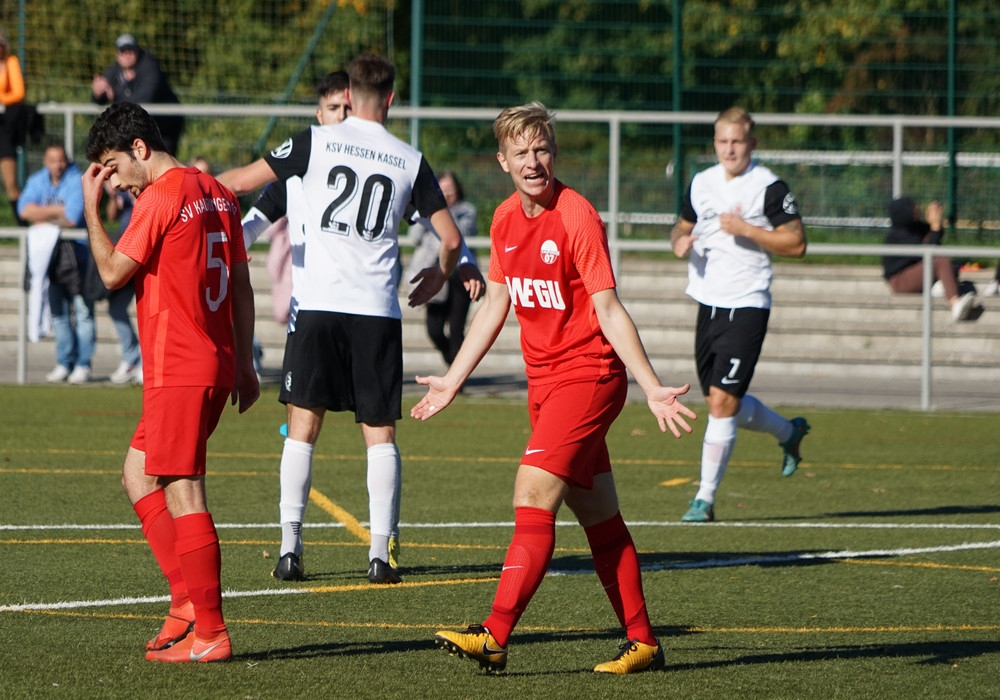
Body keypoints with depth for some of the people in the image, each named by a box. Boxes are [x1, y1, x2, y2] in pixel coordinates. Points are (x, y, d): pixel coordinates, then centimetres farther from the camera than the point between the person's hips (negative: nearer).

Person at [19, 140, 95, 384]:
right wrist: (58, 211, -13)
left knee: (82, 311, -5)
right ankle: (64, 363, 15)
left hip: (76, 252, -6)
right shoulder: (37, 181, 8)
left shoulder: (77, 181, -9)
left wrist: (43, 216, -6)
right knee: (58, 311, 9)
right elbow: (24, 210, -7)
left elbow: (72, 219, -19)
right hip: (48, 253, 6)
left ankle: (83, 364, -3)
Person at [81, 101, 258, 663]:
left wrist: (92, 208, 1)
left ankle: (209, 632, -7)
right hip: (218, 363, 9)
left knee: (183, 494, -7)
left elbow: (113, 273, -8)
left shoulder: (161, 198, -13)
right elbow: (241, 285, 16)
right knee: (139, 475, 17)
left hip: (178, 372, -9)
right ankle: (189, 598, 12)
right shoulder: (217, 193, 13)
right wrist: (245, 363, 20)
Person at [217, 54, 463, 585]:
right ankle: (381, 552, 0)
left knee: (303, 426, 4)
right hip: (378, 310, 1)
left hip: (317, 302, -1)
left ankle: (290, 546, -2)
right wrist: (438, 276, 30)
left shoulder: (317, 141, 1)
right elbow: (451, 238, 8)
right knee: (380, 431, 6)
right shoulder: (411, 161, 7)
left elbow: (242, 180, 3)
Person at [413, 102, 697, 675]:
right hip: (543, 383, 8)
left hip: (588, 375, -8)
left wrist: (653, 389, -21)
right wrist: (452, 382, 22)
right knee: (597, 514, 10)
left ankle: (495, 637, -19)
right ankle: (643, 641, 16)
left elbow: (610, 311, -16)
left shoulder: (577, 217, -15)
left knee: (533, 494, -16)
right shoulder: (506, 220, 7)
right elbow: (495, 307, 18)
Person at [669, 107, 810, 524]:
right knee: (720, 404, 14)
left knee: (722, 401, -14)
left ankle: (706, 498, -8)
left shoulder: (769, 187, -8)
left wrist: (747, 230, -19)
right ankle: (789, 433, 42)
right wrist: (680, 242, 1)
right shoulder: (701, 184, 10)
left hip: (746, 305, -7)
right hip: (708, 302, 7)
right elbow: (683, 226, 25)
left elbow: (796, 243, -9)